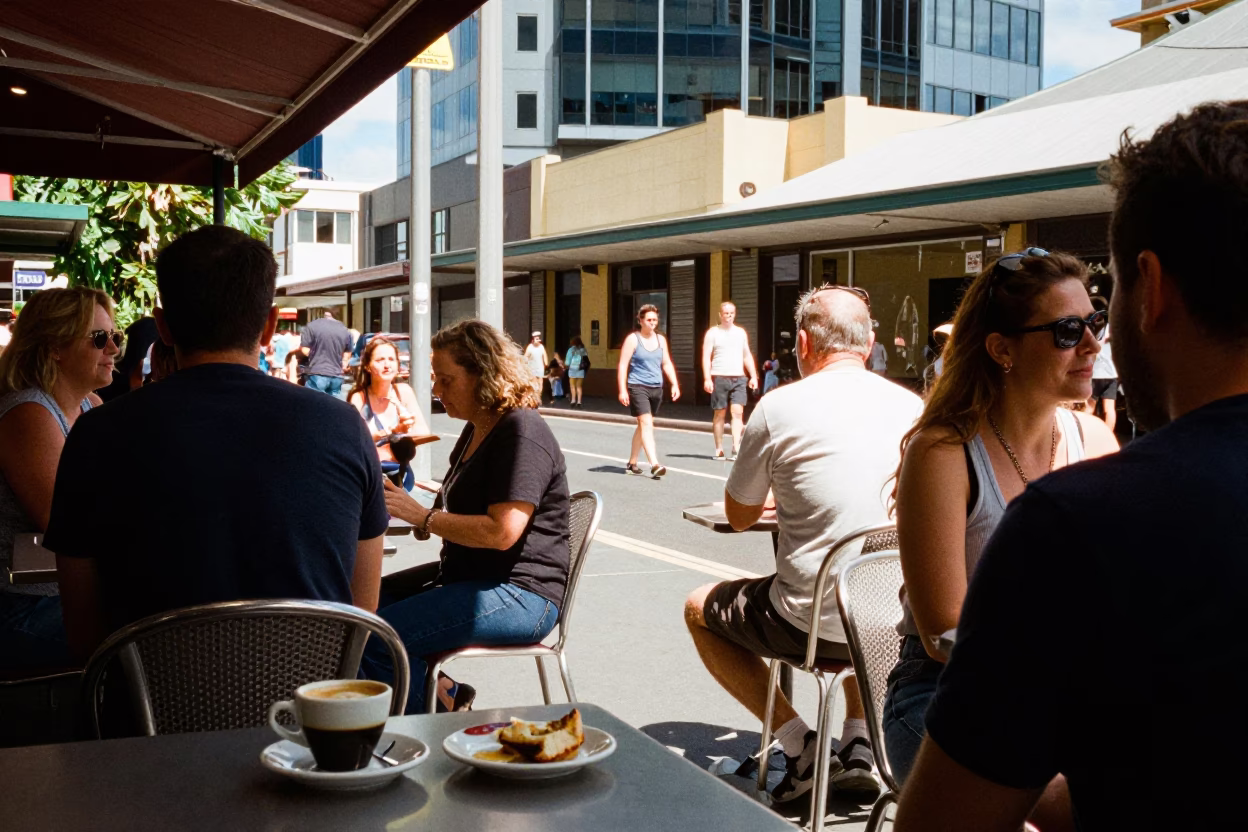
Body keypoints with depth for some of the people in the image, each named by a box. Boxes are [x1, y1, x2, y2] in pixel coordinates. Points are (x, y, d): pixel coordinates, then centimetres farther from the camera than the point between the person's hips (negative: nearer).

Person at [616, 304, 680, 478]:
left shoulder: (661, 340, 12)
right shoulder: (633, 339, -4)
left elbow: (667, 363, 16)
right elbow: (622, 365, -7)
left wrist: (675, 384, 5)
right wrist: (622, 390, -14)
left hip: (656, 388, 6)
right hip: (637, 387, -6)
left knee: (643, 425, 14)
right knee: (646, 423, -16)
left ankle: (632, 461, 27)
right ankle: (654, 465, -24)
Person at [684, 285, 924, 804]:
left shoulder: (779, 406, -11)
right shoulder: (913, 407, 1)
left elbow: (739, 517, 2)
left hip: (810, 622, -5)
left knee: (699, 609, 23)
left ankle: (797, 743, 10)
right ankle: (858, 744, 26)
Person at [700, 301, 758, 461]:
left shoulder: (741, 332, 15)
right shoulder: (713, 332, 3)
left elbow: (747, 356, 18)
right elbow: (706, 357, -3)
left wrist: (753, 376, 8)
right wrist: (707, 379, -14)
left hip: (739, 378, 3)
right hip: (719, 377, -2)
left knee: (738, 412, -10)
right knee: (719, 413, 4)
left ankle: (736, 448, -14)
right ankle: (719, 449, 12)